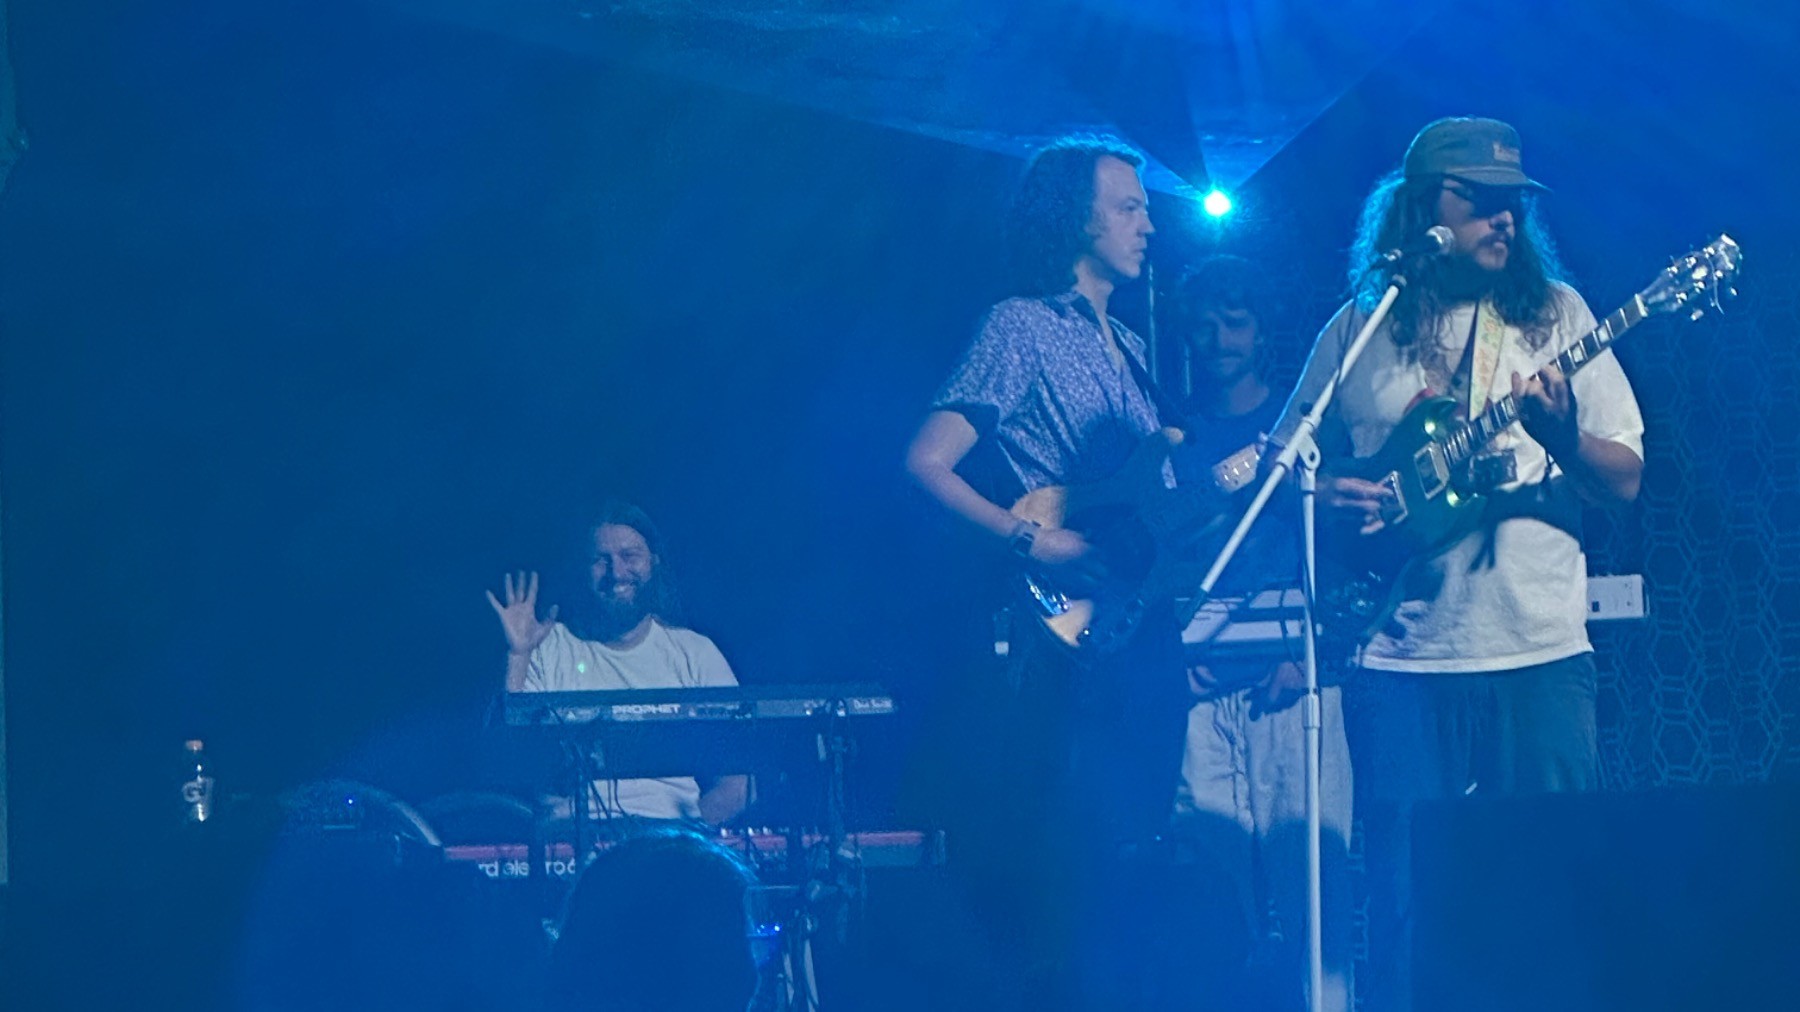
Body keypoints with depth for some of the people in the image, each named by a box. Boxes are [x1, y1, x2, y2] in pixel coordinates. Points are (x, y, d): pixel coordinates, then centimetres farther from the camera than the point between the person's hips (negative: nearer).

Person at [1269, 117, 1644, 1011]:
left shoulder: (1555, 315, 9)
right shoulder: (1360, 329, 10)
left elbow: (1625, 481, 6)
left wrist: (1563, 435, -15)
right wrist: (1328, 499, -5)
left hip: (1538, 649, 0)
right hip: (1401, 659, 0)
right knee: (1406, 895, -2)